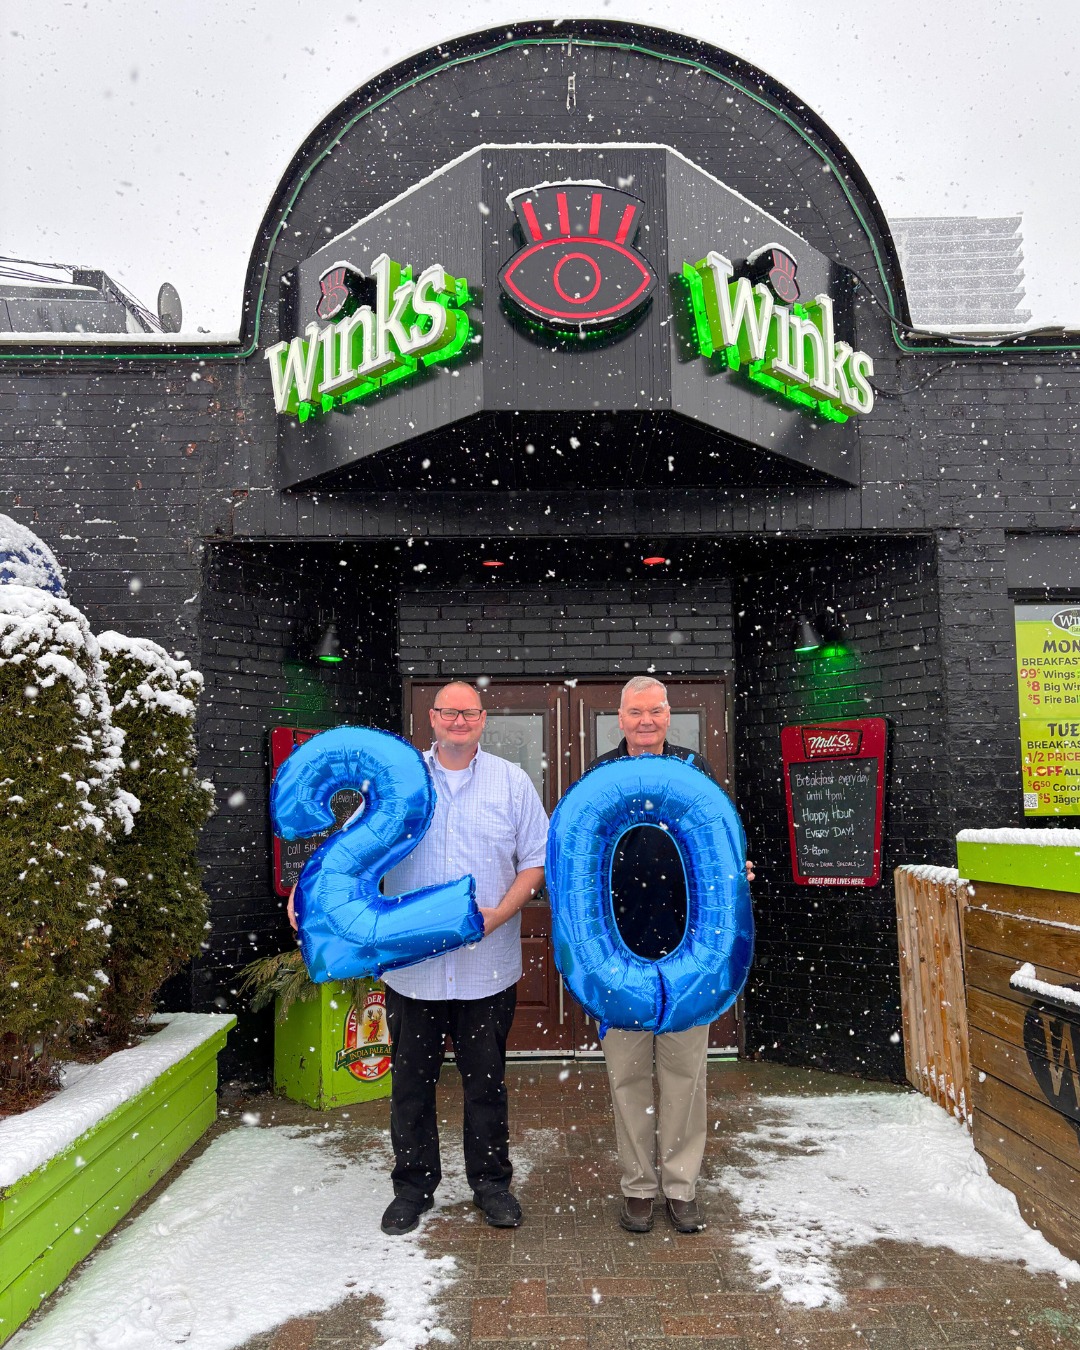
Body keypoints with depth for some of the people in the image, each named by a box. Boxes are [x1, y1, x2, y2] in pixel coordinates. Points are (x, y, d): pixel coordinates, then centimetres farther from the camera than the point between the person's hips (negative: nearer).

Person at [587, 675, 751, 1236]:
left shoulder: (696, 770, 5)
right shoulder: (599, 776, 4)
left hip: (686, 945, 0)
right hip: (620, 947, 0)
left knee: (684, 1068, 9)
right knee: (627, 1070, 10)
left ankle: (681, 1184, 25)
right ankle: (639, 1184, 25)